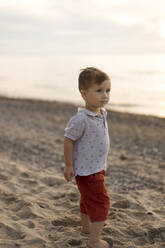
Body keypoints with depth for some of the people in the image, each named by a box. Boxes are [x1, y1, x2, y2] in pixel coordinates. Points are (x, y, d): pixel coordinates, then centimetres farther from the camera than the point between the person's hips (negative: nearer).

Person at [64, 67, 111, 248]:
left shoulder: (101, 114, 1)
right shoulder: (81, 119, -28)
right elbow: (68, 140, -21)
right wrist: (68, 165, -16)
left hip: (98, 167, 9)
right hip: (87, 170, -9)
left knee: (88, 199, 25)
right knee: (100, 202, -5)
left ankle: (86, 226, 45)